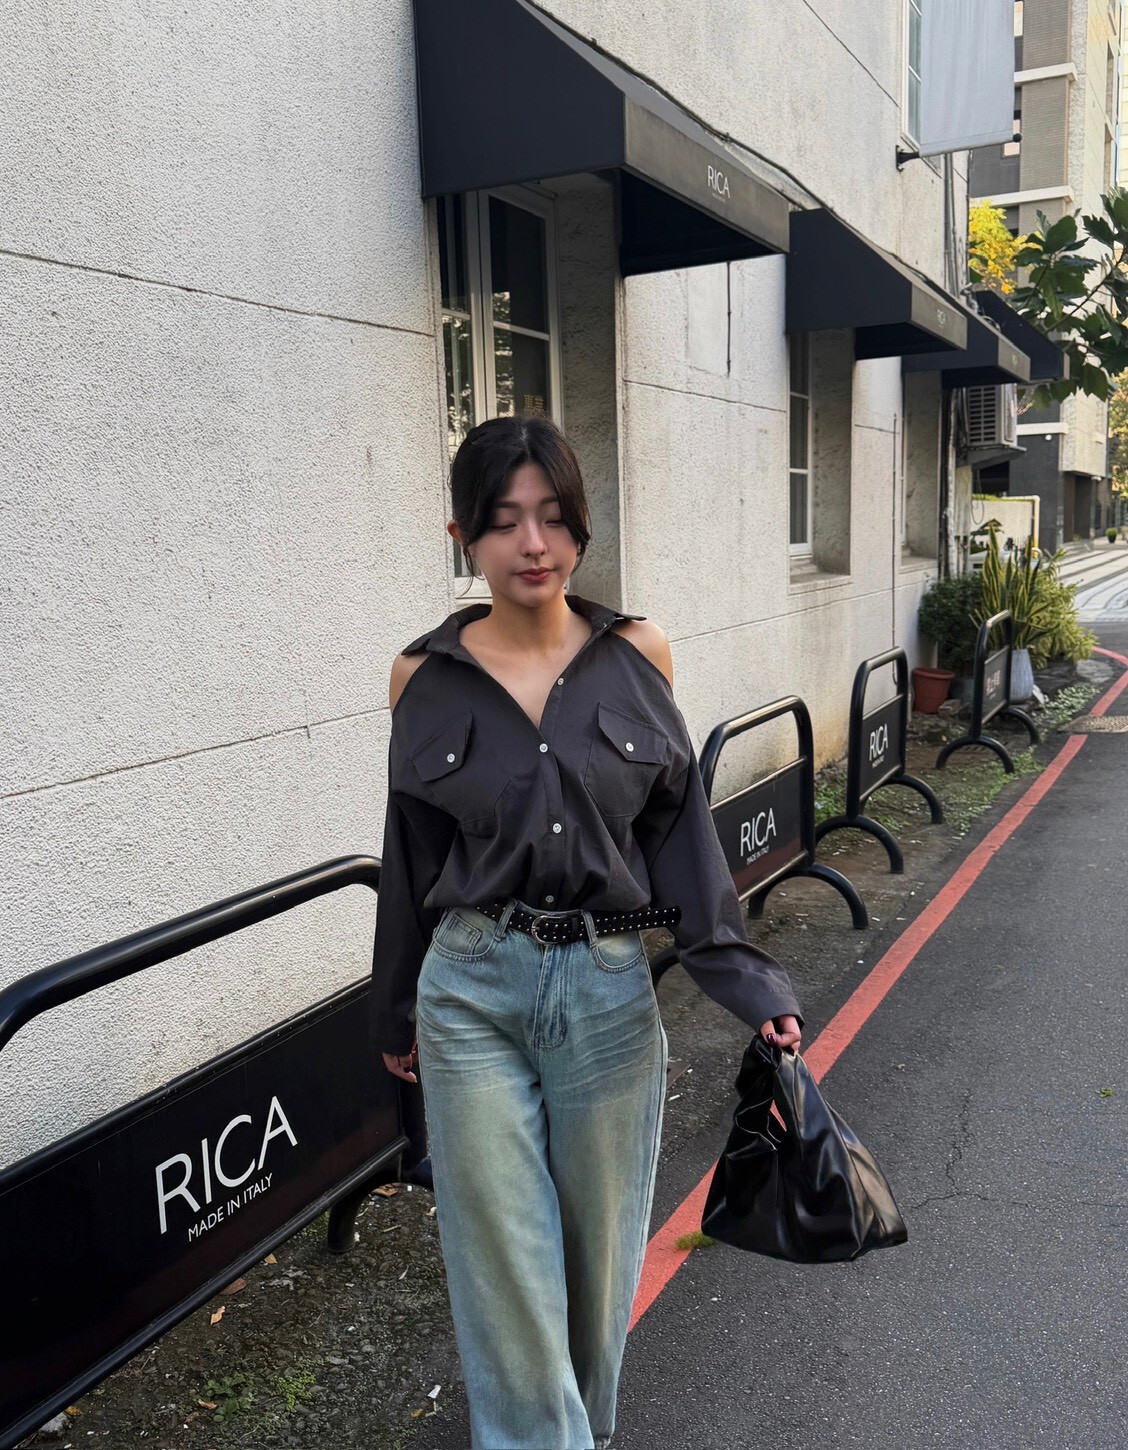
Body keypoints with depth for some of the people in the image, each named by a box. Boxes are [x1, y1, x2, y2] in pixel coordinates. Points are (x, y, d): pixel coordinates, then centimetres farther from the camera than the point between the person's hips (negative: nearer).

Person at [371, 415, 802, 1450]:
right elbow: (413, 856, 6)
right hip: (472, 988, -1)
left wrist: (745, 980, -4)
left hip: (608, 987, 1)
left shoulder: (637, 654, -3)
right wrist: (397, 1013, 14)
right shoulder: (425, 676, -3)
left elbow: (679, 826, 1)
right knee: (505, 1260, 6)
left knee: (598, 1245, 17)